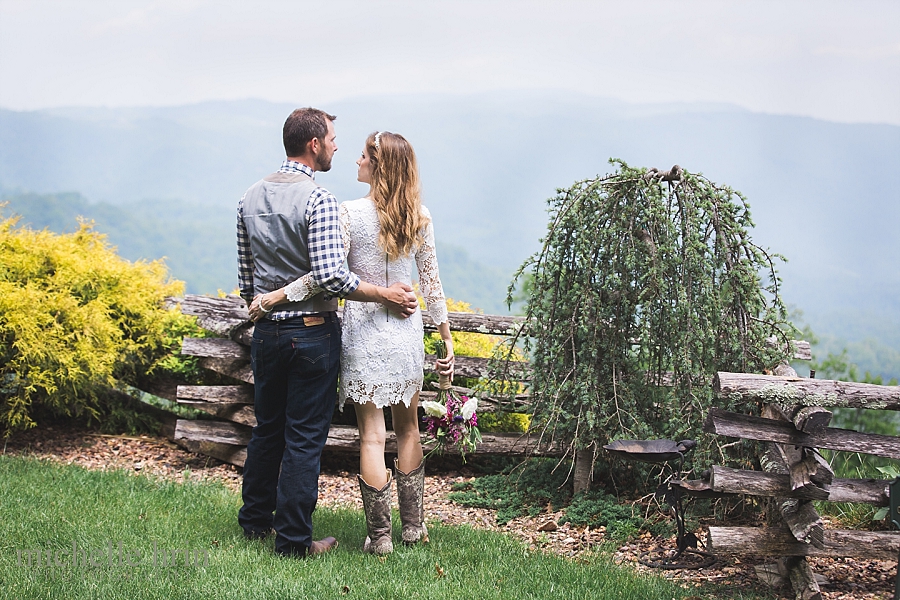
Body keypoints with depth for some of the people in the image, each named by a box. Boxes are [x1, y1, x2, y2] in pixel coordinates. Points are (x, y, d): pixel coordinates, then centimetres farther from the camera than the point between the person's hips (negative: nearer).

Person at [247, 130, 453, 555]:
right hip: (407, 331, 4)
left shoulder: (351, 213, -11)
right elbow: (431, 282, 4)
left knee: (372, 435, 2)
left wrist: (276, 296, -12)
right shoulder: (419, 217, 1)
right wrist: (446, 338, 11)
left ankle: (379, 536, 6)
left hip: (364, 332, -4)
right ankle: (413, 526, 24)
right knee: (407, 428, 17)